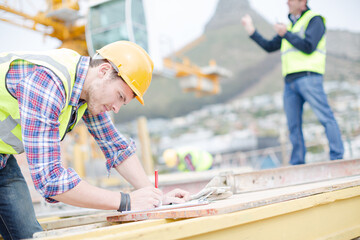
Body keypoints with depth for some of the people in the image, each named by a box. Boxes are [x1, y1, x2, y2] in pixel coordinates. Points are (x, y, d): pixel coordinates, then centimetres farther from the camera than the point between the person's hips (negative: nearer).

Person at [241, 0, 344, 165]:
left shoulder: (314, 19, 3)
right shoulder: (291, 25, 26)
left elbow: (308, 47, -11)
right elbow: (269, 47, 26)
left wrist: (285, 34, -7)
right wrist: (252, 31, 20)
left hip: (308, 78, -7)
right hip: (290, 82, 7)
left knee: (325, 117, -10)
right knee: (293, 125, 4)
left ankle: (337, 159, -7)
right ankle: (297, 164, 9)